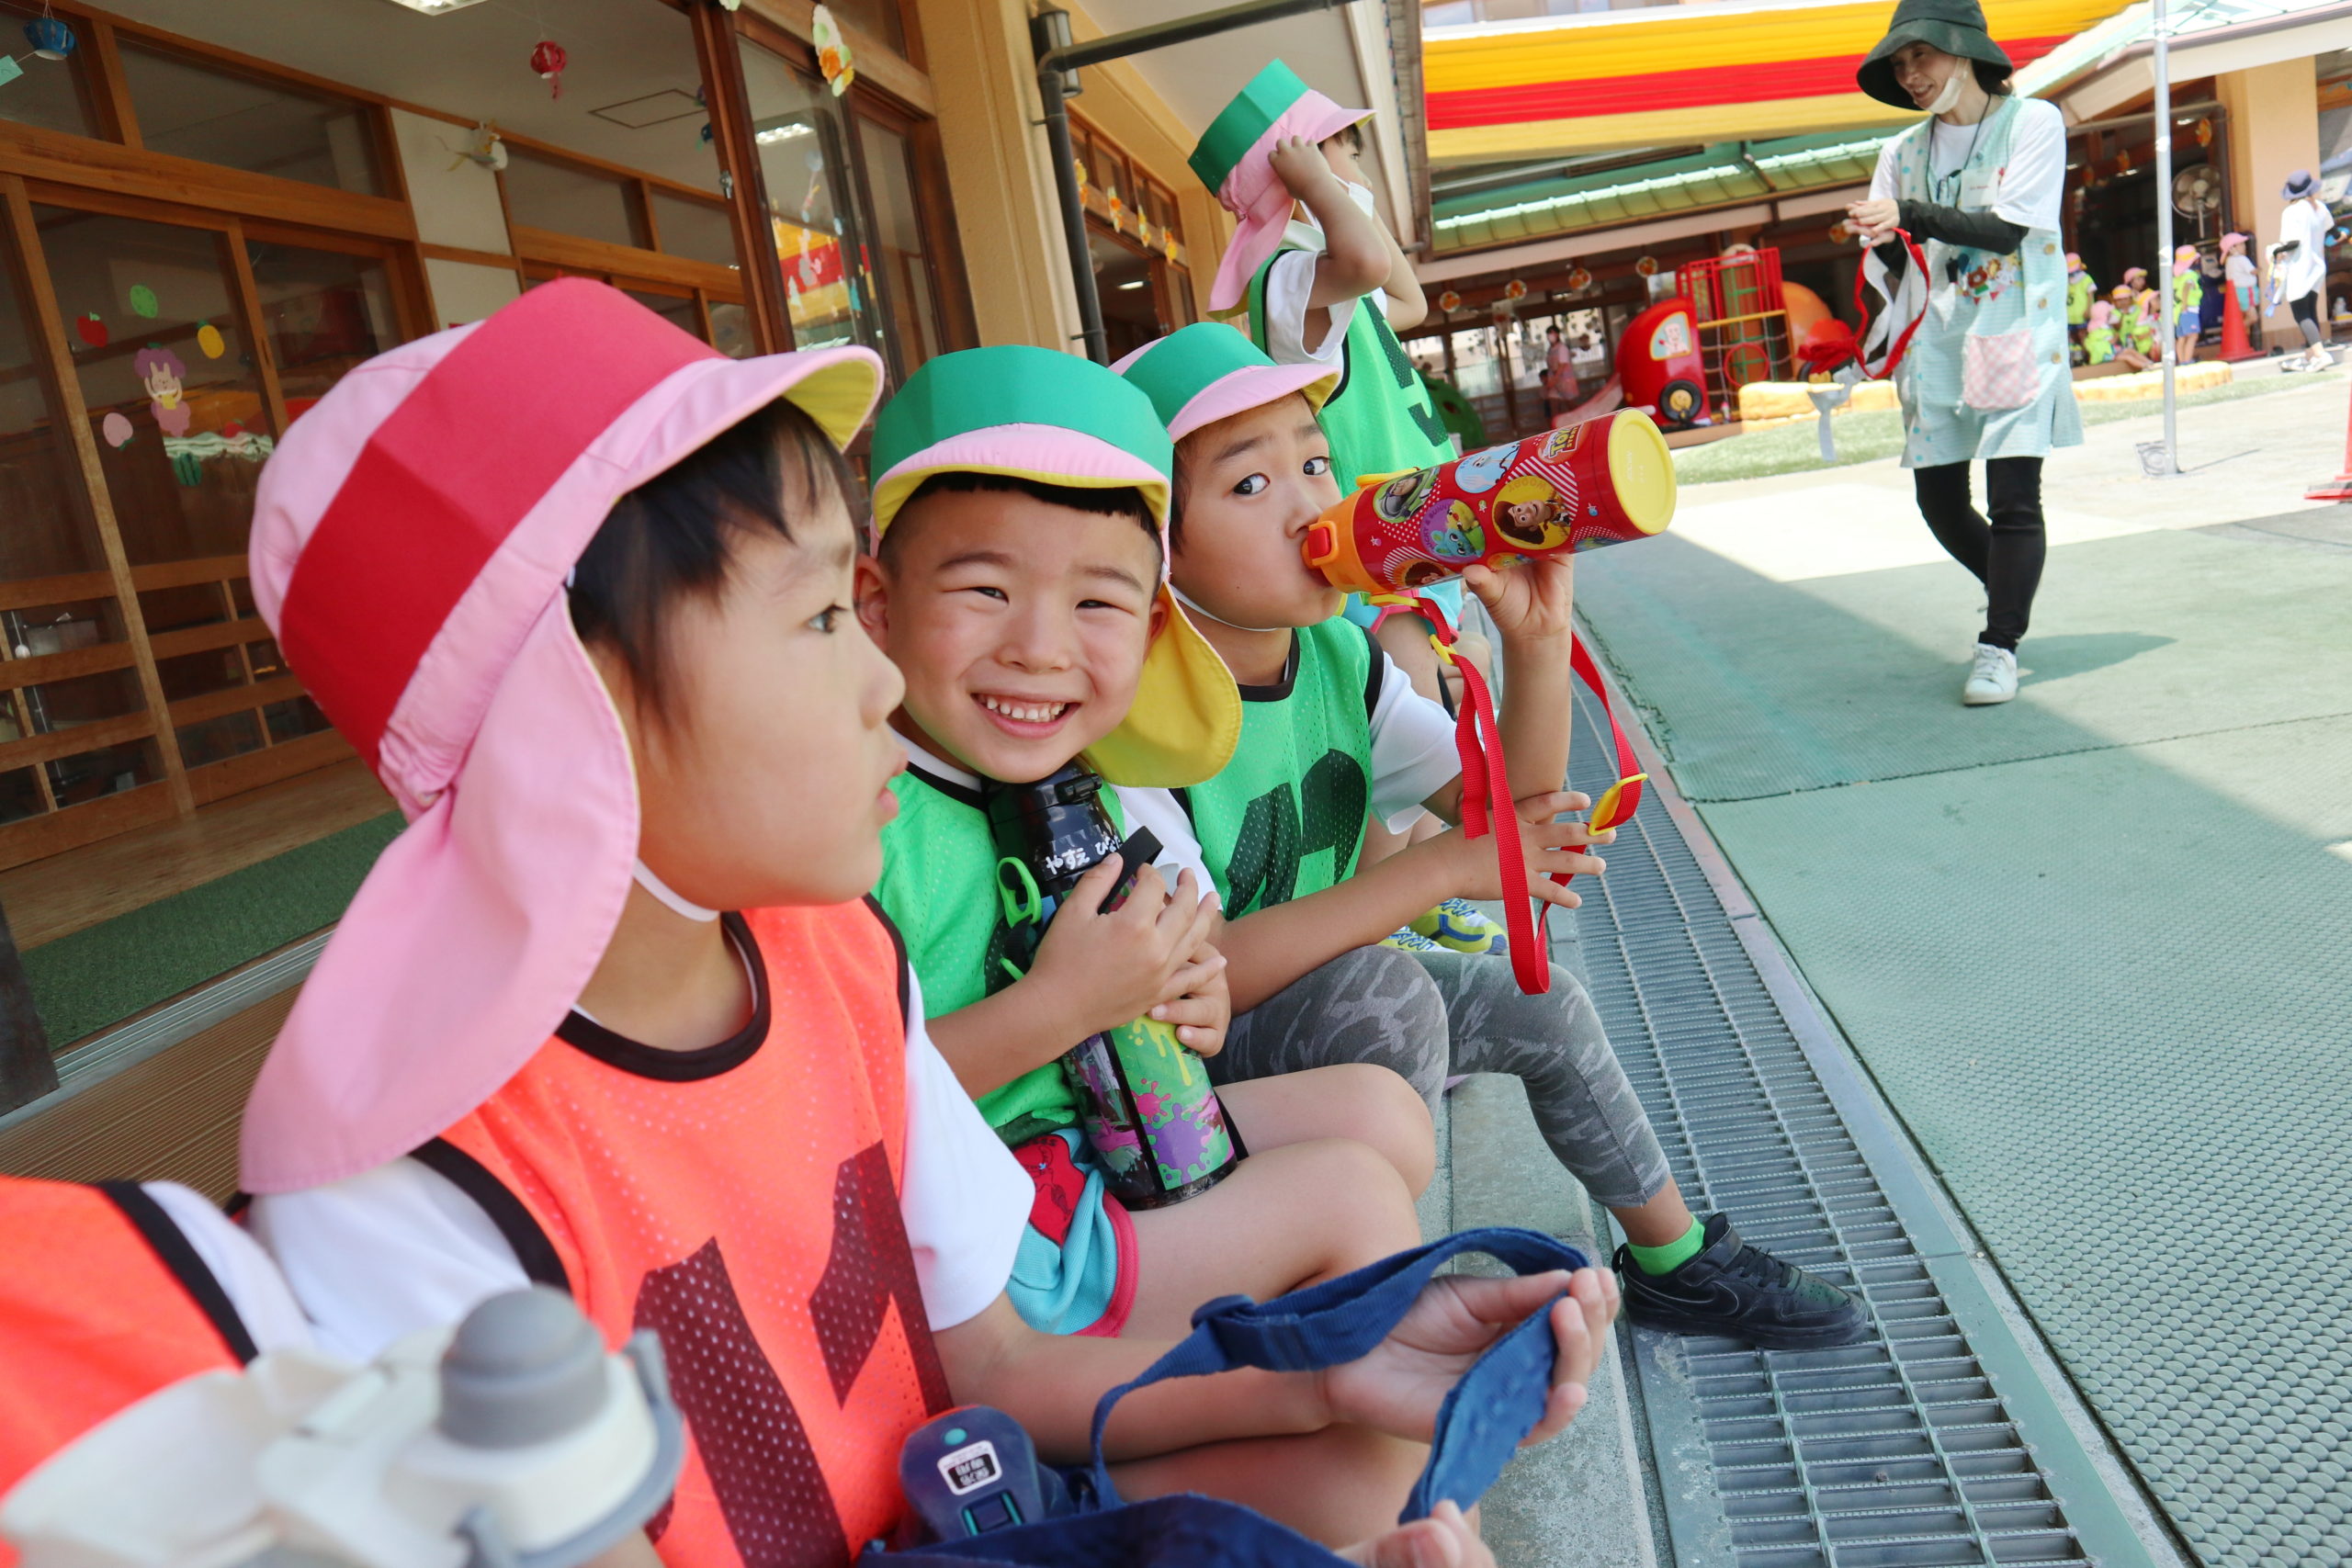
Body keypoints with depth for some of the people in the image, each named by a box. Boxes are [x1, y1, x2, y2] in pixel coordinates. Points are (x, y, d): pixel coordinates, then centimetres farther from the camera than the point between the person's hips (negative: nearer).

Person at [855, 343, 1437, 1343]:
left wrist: (1176, 1001, -6)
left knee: (1378, 1109, 12)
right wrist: (1058, 1006, -27)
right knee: (1350, 1198, -8)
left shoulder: (1072, 781, 2)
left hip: (1087, 1143, 9)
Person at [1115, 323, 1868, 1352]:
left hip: (1317, 1009, 8)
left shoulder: (1339, 657, -4)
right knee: (1390, 989, -31)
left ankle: (1676, 1265, 26)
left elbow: (1509, 812, -7)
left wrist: (1537, 640, -25)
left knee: (1544, 1007, 3)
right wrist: (1441, 867, -33)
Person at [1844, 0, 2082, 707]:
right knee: (1939, 498, 5)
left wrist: (1913, 215, -23)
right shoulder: (1904, 150, 11)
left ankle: (1999, 645, -4)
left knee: (2013, 496, -12)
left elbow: (2009, 227, -13)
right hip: (1935, 341, 5)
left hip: (2015, 332, -4)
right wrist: (1887, 245, -12)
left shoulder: (2034, 122, -1)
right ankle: (2015, 596, 31)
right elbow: (1886, 268, 10)